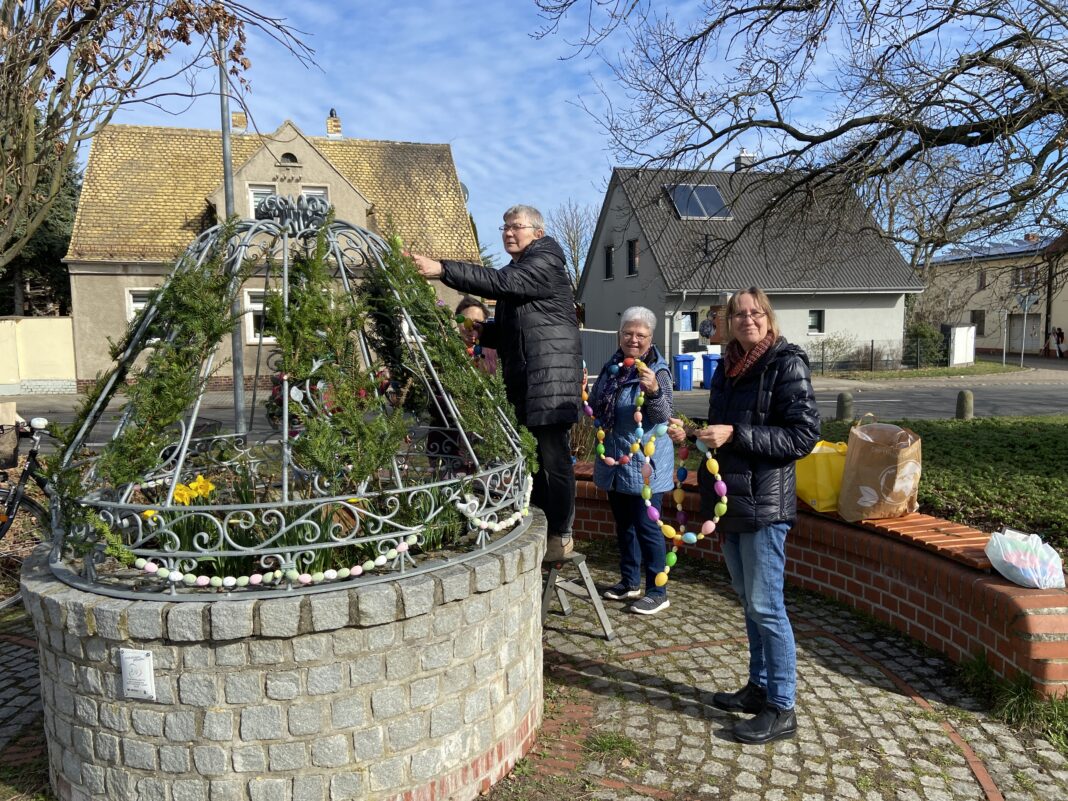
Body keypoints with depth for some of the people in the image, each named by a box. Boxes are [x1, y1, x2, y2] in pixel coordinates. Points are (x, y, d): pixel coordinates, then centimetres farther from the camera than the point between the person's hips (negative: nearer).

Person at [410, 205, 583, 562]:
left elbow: (498, 282, -22)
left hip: (550, 375, -9)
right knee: (531, 456, 12)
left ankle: (561, 534, 2)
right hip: (521, 378, 9)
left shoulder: (546, 263, -6)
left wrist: (442, 269, -27)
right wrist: (483, 332, 8)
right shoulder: (516, 270, 23)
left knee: (553, 457, -7)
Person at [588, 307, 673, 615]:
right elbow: (595, 409, 19)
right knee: (624, 524, 17)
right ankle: (630, 582, 31)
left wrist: (654, 390, -40)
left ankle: (657, 592, 9)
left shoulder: (658, 371, -10)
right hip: (615, 462, 7)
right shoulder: (611, 368, 8)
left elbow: (662, 416, -22)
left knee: (646, 526, -2)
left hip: (644, 464, -7)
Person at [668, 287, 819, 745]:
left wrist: (735, 434, -21)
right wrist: (692, 435, 4)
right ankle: (759, 687, 30)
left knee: (765, 606, -2)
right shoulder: (726, 368, 13)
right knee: (749, 603, 16)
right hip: (729, 501, 8)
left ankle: (781, 709, 10)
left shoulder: (787, 364, -10)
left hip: (764, 504, -8)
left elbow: (804, 434, -17)